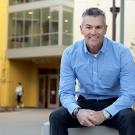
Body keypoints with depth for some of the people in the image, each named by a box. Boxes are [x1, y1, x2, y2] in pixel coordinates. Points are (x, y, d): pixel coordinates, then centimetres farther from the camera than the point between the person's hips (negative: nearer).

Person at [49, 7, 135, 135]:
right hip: (84, 103, 2)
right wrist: (77, 111, -30)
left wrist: (104, 114, -31)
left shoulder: (122, 52, -14)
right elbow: (65, 92, -8)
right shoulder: (70, 53, -8)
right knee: (56, 117, -25)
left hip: (112, 105, -1)